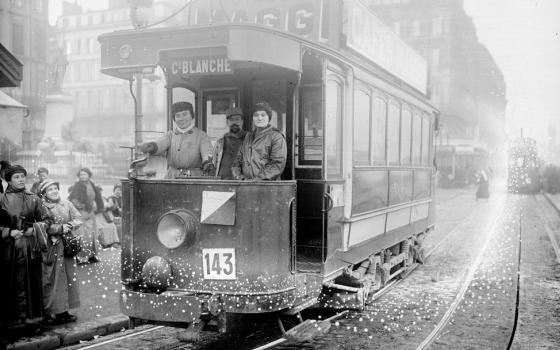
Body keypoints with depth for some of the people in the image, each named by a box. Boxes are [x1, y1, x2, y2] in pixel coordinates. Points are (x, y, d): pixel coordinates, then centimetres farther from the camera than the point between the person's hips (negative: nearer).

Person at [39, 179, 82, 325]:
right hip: (51, 247, -5)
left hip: (68, 246, 5)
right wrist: (61, 228, -17)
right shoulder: (42, 208, -4)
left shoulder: (66, 204, 11)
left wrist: (69, 225, -11)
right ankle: (50, 312, 2)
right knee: (52, 280, -4)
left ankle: (63, 311, 13)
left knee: (68, 278, 5)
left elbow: (78, 220, 7)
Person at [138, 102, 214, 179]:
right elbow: (160, 145, -1)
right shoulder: (170, 135, 17)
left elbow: (207, 152, -8)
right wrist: (152, 146, -25)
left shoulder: (201, 136, 7)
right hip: (172, 178, 3)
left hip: (194, 179, -3)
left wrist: (207, 162, -32)